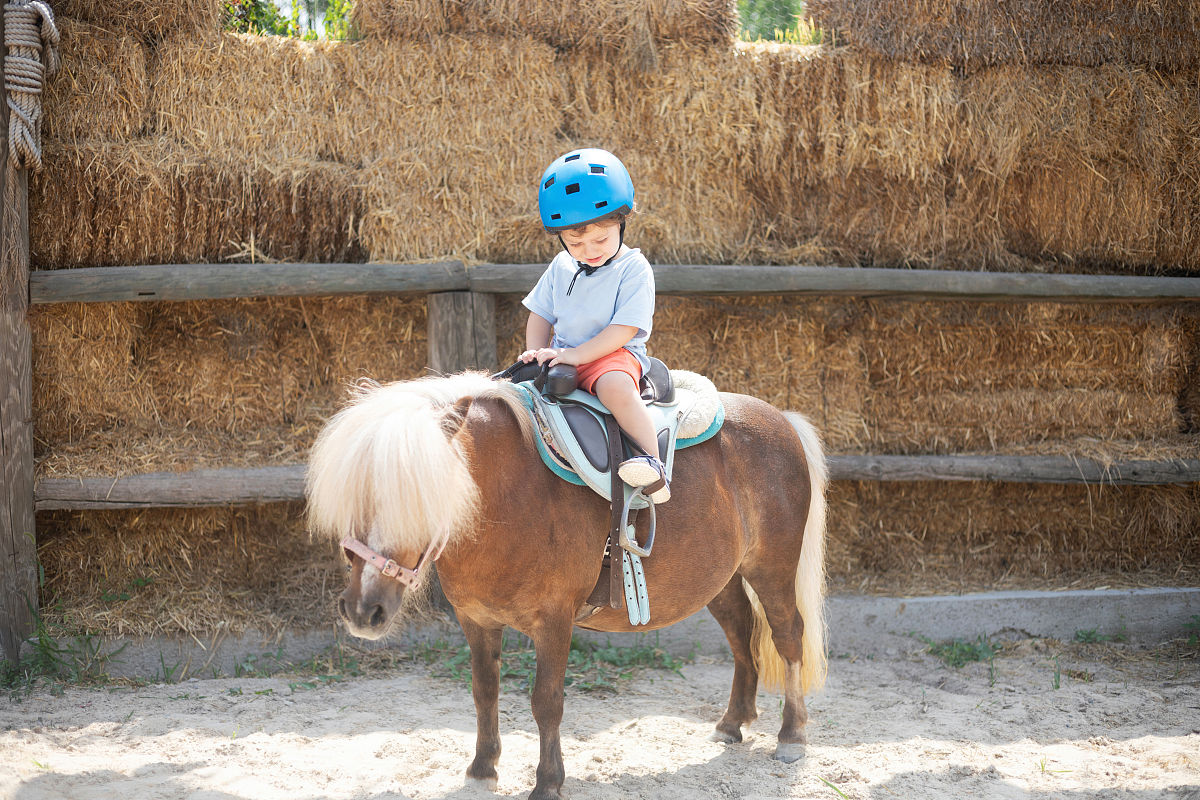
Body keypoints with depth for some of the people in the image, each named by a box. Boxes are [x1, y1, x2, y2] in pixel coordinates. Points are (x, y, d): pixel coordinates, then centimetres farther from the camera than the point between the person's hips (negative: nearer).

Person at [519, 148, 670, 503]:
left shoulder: (634, 269, -9)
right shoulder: (561, 267, 11)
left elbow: (624, 328, -17)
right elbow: (541, 314, 19)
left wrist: (575, 355, -23)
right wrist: (536, 352, -1)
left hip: (615, 355, -7)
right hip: (562, 357, 7)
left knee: (616, 387, -38)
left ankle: (652, 460, -35)